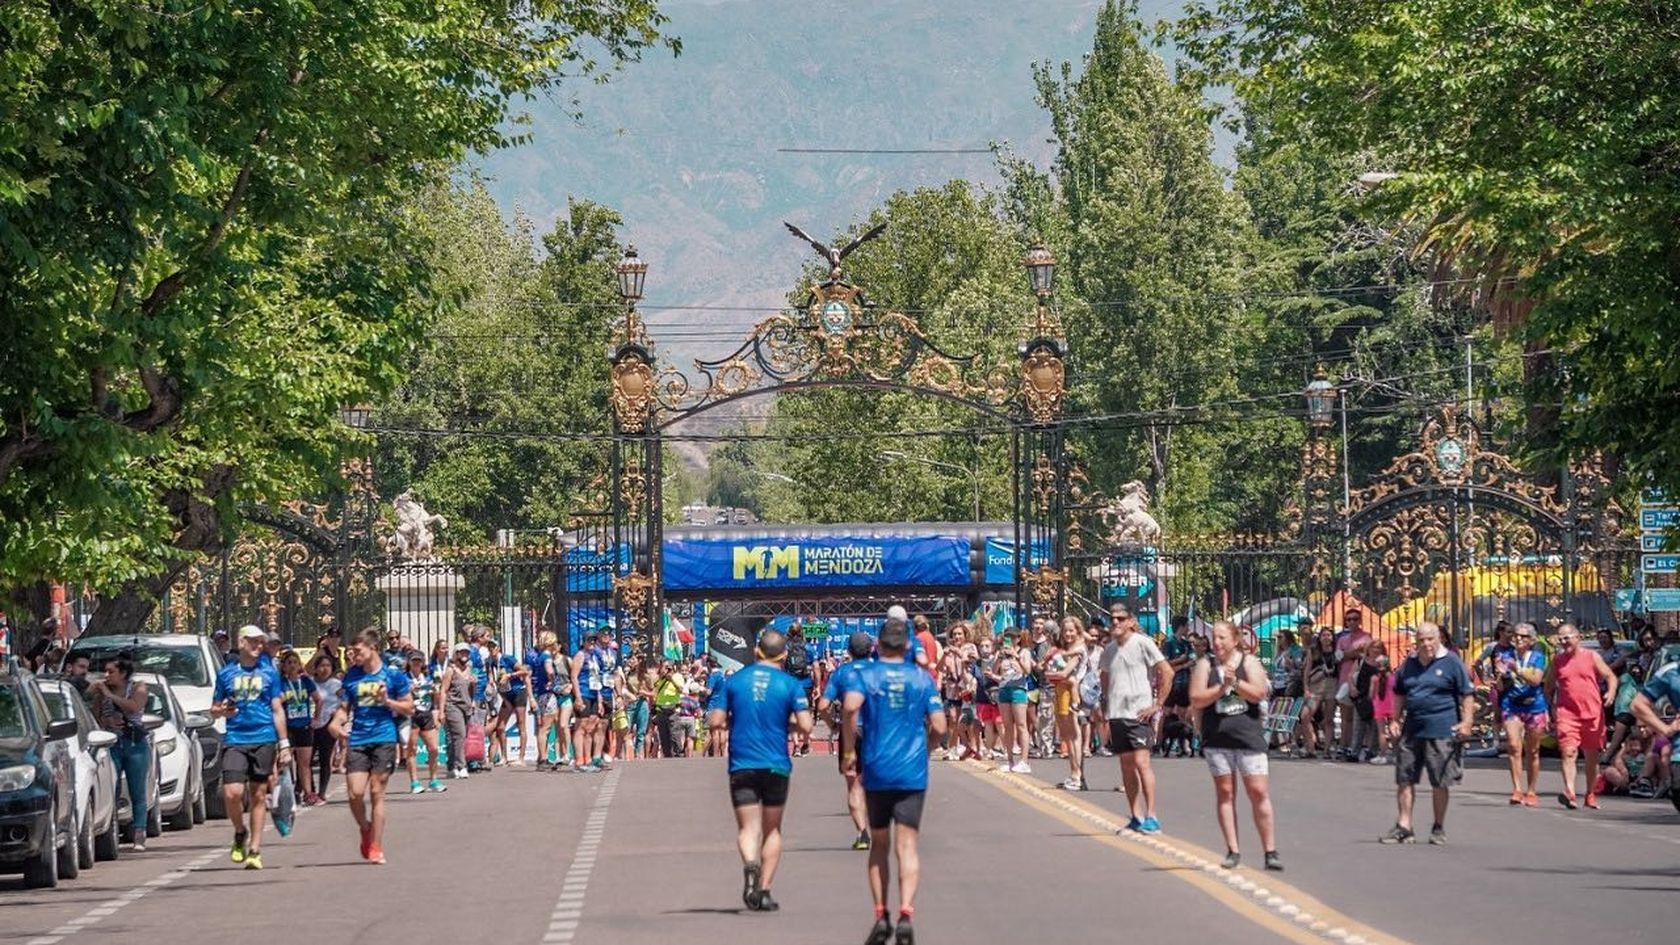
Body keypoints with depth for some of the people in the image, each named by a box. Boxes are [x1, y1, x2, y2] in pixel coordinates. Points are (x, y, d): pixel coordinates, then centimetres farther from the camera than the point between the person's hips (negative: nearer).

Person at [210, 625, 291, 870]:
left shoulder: (268, 673, 9)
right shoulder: (225, 674, 9)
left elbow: (277, 710, 11)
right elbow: (214, 709, 15)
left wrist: (284, 744, 6)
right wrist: (220, 711, -9)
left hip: (264, 740, 0)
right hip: (235, 740, 0)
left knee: (258, 795, 3)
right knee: (232, 793, -14)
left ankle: (254, 850, 10)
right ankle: (240, 832, 14)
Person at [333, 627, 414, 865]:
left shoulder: (393, 675, 1)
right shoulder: (352, 676, 9)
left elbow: (409, 708, 5)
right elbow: (344, 706, 16)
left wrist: (386, 701, -11)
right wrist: (337, 721, -5)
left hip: (384, 740, -2)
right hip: (357, 741, 2)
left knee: (377, 793, -1)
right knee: (356, 793, -8)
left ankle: (376, 848, 6)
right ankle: (365, 832, 20)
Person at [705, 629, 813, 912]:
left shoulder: (734, 681, 2)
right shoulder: (790, 685, -4)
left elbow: (715, 719, 1)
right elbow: (805, 726, -11)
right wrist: (787, 723, 10)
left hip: (742, 765, 0)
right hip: (776, 765, 0)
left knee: (747, 827, 0)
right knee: (772, 830, 13)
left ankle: (750, 863, -31)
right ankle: (764, 890, 10)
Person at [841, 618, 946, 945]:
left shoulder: (863, 674, 0)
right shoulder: (922, 679, 4)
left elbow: (850, 706, -20)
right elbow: (938, 727, -1)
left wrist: (849, 751, -9)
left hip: (875, 770, 0)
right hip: (912, 771, 0)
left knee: (879, 845, 15)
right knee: (907, 845, -4)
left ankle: (880, 915, 12)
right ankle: (906, 911, -23)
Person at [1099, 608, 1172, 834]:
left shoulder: (1142, 643, -6)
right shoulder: (1109, 650, 13)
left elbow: (1167, 672, -8)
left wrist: (1157, 704, -10)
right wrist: (1105, 710, 17)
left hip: (1139, 713, -7)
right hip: (1116, 714, 7)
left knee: (1141, 762, -14)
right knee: (1126, 765, 6)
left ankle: (1151, 817, -12)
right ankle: (1136, 818, 11)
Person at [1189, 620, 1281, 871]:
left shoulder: (1249, 663, 3)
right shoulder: (1205, 665, 5)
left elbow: (1259, 694, -9)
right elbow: (1196, 700, -4)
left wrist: (1235, 682, -17)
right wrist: (1222, 687, -13)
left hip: (1248, 736, -1)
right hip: (1217, 738, 1)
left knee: (1259, 792, -5)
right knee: (1224, 793, 3)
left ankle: (1270, 851, -1)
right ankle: (1232, 850, 8)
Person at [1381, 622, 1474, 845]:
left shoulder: (1451, 663, -2)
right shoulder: (1409, 664, 13)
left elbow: (1467, 694, -3)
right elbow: (1399, 694, 23)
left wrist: (1466, 722, -12)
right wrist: (1395, 721, 15)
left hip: (1441, 732, -5)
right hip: (1411, 730, 5)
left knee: (1440, 783, 2)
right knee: (1404, 779, 3)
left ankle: (1439, 828, 14)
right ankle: (1404, 827, 9)